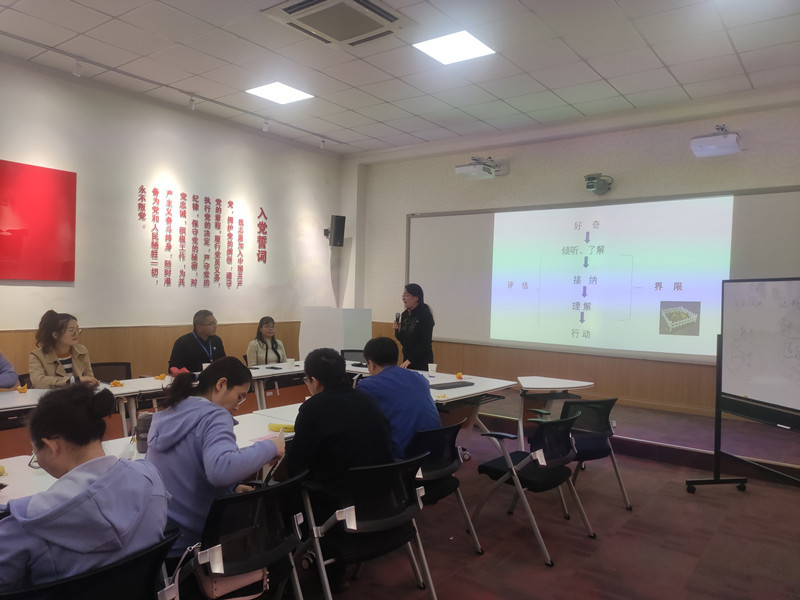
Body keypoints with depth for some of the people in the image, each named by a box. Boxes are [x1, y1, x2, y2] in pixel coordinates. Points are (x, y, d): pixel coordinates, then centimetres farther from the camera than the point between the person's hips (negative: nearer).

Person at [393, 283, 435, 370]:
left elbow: (425, 343, -16)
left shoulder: (425, 315, -13)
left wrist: (410, 360, -19)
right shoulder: (405, 315, 7)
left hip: (422, 362, -6)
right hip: (407, 359, 6)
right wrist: (398, 330, -6)